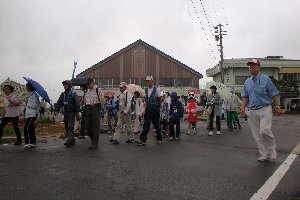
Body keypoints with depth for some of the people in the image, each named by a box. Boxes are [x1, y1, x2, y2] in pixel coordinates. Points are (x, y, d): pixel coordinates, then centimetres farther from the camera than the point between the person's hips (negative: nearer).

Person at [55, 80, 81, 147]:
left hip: (72, 113, -6)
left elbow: (77, 104, -11)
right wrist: (56, 110, -7)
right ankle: (72, 140, 19)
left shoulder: (73, 94, -6)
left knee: (70, 127, -11)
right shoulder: (63, 94, 10)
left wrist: (77, 112, -17)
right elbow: (59, 103, 7)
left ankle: (69, 141, -14)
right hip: (65, 113, 7)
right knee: (67, 128, 9)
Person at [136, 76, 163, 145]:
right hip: (148, 110, 4)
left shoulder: (157, 89, -6)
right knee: (146, 125, -2)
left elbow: (160, 100, 1)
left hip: (155, 110, -4)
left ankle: (159, 139, 21)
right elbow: (146, 101, 14)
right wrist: (145, 110, 8)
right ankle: (142, 140, -5)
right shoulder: (146, 90, 9)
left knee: (157, 125, 6)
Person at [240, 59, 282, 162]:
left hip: (265, 109, -5)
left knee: (264, 130, -20)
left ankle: (272, 150, 6)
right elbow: (245, 96, 15)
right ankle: (265, 155, 17)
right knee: (257, 135, 5)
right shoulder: (247, 82, 12)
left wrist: (277, 107, -8)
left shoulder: (265, 79, -1)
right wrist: (243, 107, 1)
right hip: (251, 111, 5)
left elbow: (274, 94, -2)